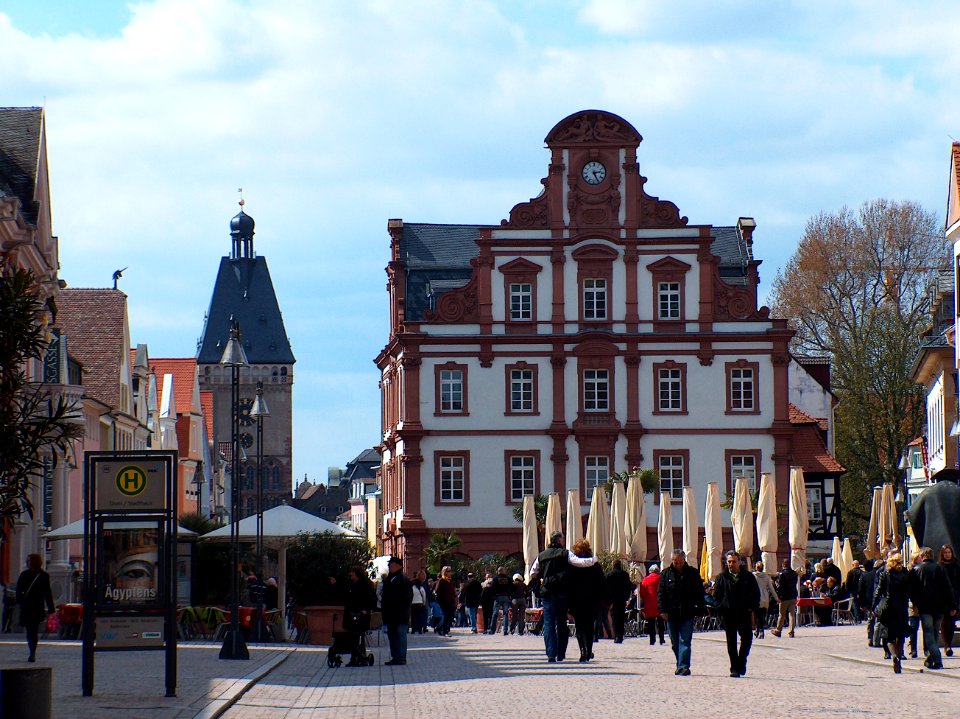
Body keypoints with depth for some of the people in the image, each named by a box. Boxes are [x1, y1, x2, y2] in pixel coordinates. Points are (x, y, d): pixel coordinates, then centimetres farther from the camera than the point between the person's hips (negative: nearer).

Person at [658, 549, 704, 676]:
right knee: (675, 643, 10)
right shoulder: (665, 574, 6)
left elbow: (699, 593, 7)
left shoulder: (693, 573, 4)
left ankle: (683, 667, -12)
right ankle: (681, 666, 22)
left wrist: (699, 611, 1)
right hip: (671, 614, 2)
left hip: (687, 614, -2)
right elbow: (660, 593, 4)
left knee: (685, 641, -9)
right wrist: (662, 610, -7)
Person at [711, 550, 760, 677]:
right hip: (728, 614, 0)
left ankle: (741, 662, 19)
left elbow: (756, 594, 9)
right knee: (731, 642, 2)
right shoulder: (722, 577, 6)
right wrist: (721, 608, 0)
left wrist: (752, 608, -1)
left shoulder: (748, 577, 5)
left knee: (747, 638, -2)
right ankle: (734, 668, 5)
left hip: (745, 613, 0)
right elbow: (716, 594, 9)